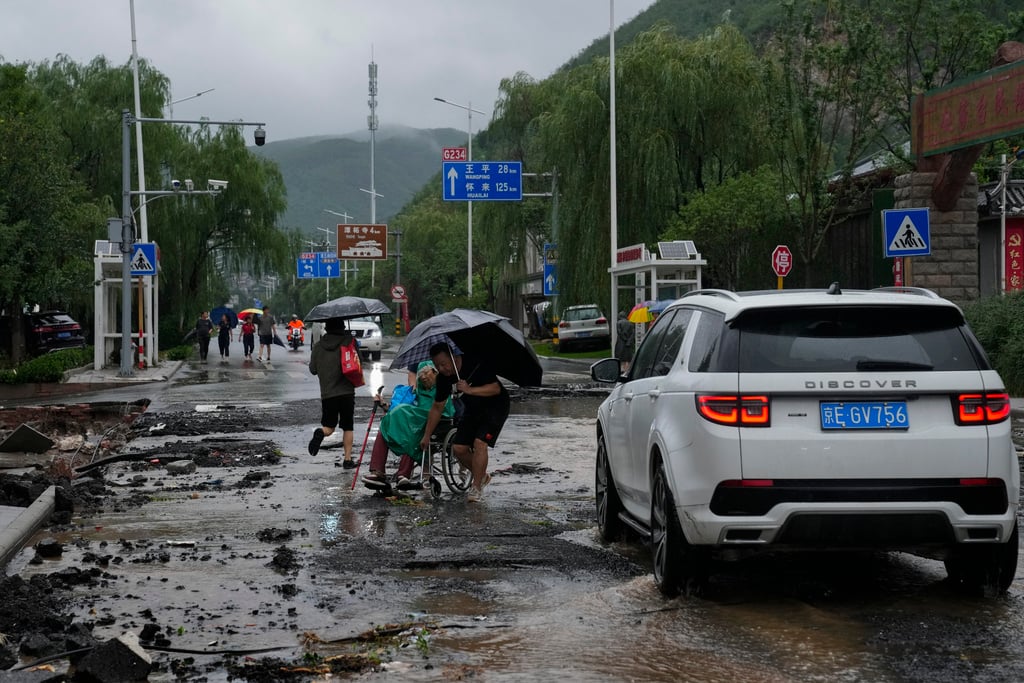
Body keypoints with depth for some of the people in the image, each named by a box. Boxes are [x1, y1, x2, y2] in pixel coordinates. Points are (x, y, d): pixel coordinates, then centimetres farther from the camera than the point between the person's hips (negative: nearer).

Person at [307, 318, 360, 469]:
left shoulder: (318, 347, 3)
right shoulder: (348, 342, -3)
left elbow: (313, 369, 9)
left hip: (327, 393, 1)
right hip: (346, 392, -1)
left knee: (329, 427, 10)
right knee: (348, 427, 8)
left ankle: (320, 433, -23)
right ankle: (348, 459, 5)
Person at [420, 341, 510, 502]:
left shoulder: (476, 363, -28)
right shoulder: (443, 378, -10)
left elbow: (496, 388, -29)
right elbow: (437, 407, 2)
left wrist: (470, 390, -40)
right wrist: (427, 436, 4)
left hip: (495, 406, -6)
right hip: (473, 409, 6)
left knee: (479, 443, -23)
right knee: (458, 448, -3)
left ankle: (476, 488, -14)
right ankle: (482, 476, 21)